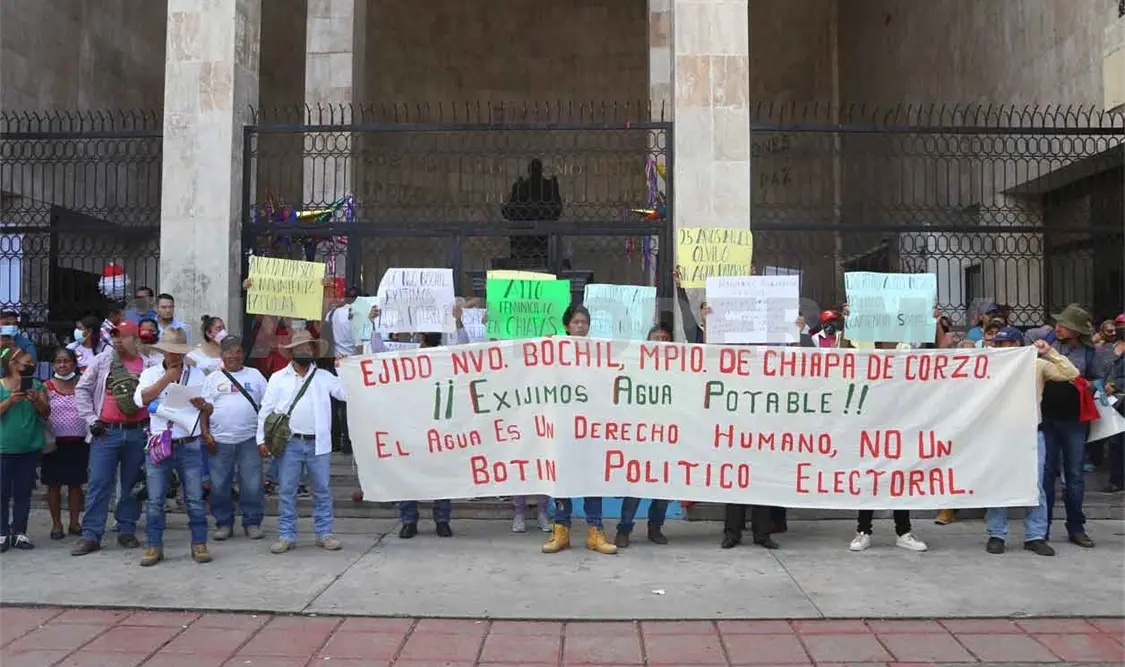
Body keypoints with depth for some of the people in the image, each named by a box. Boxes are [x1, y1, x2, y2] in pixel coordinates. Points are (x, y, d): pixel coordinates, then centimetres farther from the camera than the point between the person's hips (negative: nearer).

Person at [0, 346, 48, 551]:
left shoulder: (36, 384, 6)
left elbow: (46, 412, 3)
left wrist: (36, 400, -15)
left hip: (29, 447, 2)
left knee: (23, 492, 7)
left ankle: (19, 532, 13)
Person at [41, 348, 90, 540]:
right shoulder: (47, 387, 0)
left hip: (79, 442, 1)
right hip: (55, 442, -1)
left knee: (76, 483, 8)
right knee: (54, 484, 5)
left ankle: (74, 522, 18)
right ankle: (56, 524, 15)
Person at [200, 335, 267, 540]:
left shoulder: (255, 375, 9)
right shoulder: (212, 379, 9)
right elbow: (205, 409, 7)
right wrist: (205, 433, -4)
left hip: (249, 440, 0)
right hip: (219, 441, 1)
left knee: (252, 485, 0)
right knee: (219, 485, 4)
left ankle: (252, 523, 12)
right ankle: (224, 523, 17)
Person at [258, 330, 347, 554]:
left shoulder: (325, 377, 8)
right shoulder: (278, 378, 8)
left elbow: (349, 394, 1)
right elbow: (266, 410, 6)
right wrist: (261, 439, -1)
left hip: (318, 443, 0)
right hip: (289, 443, 0)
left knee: (322, 490, 5)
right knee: (286, 491, 4)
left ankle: (324, 534, 14)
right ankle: (286, 536, 12)